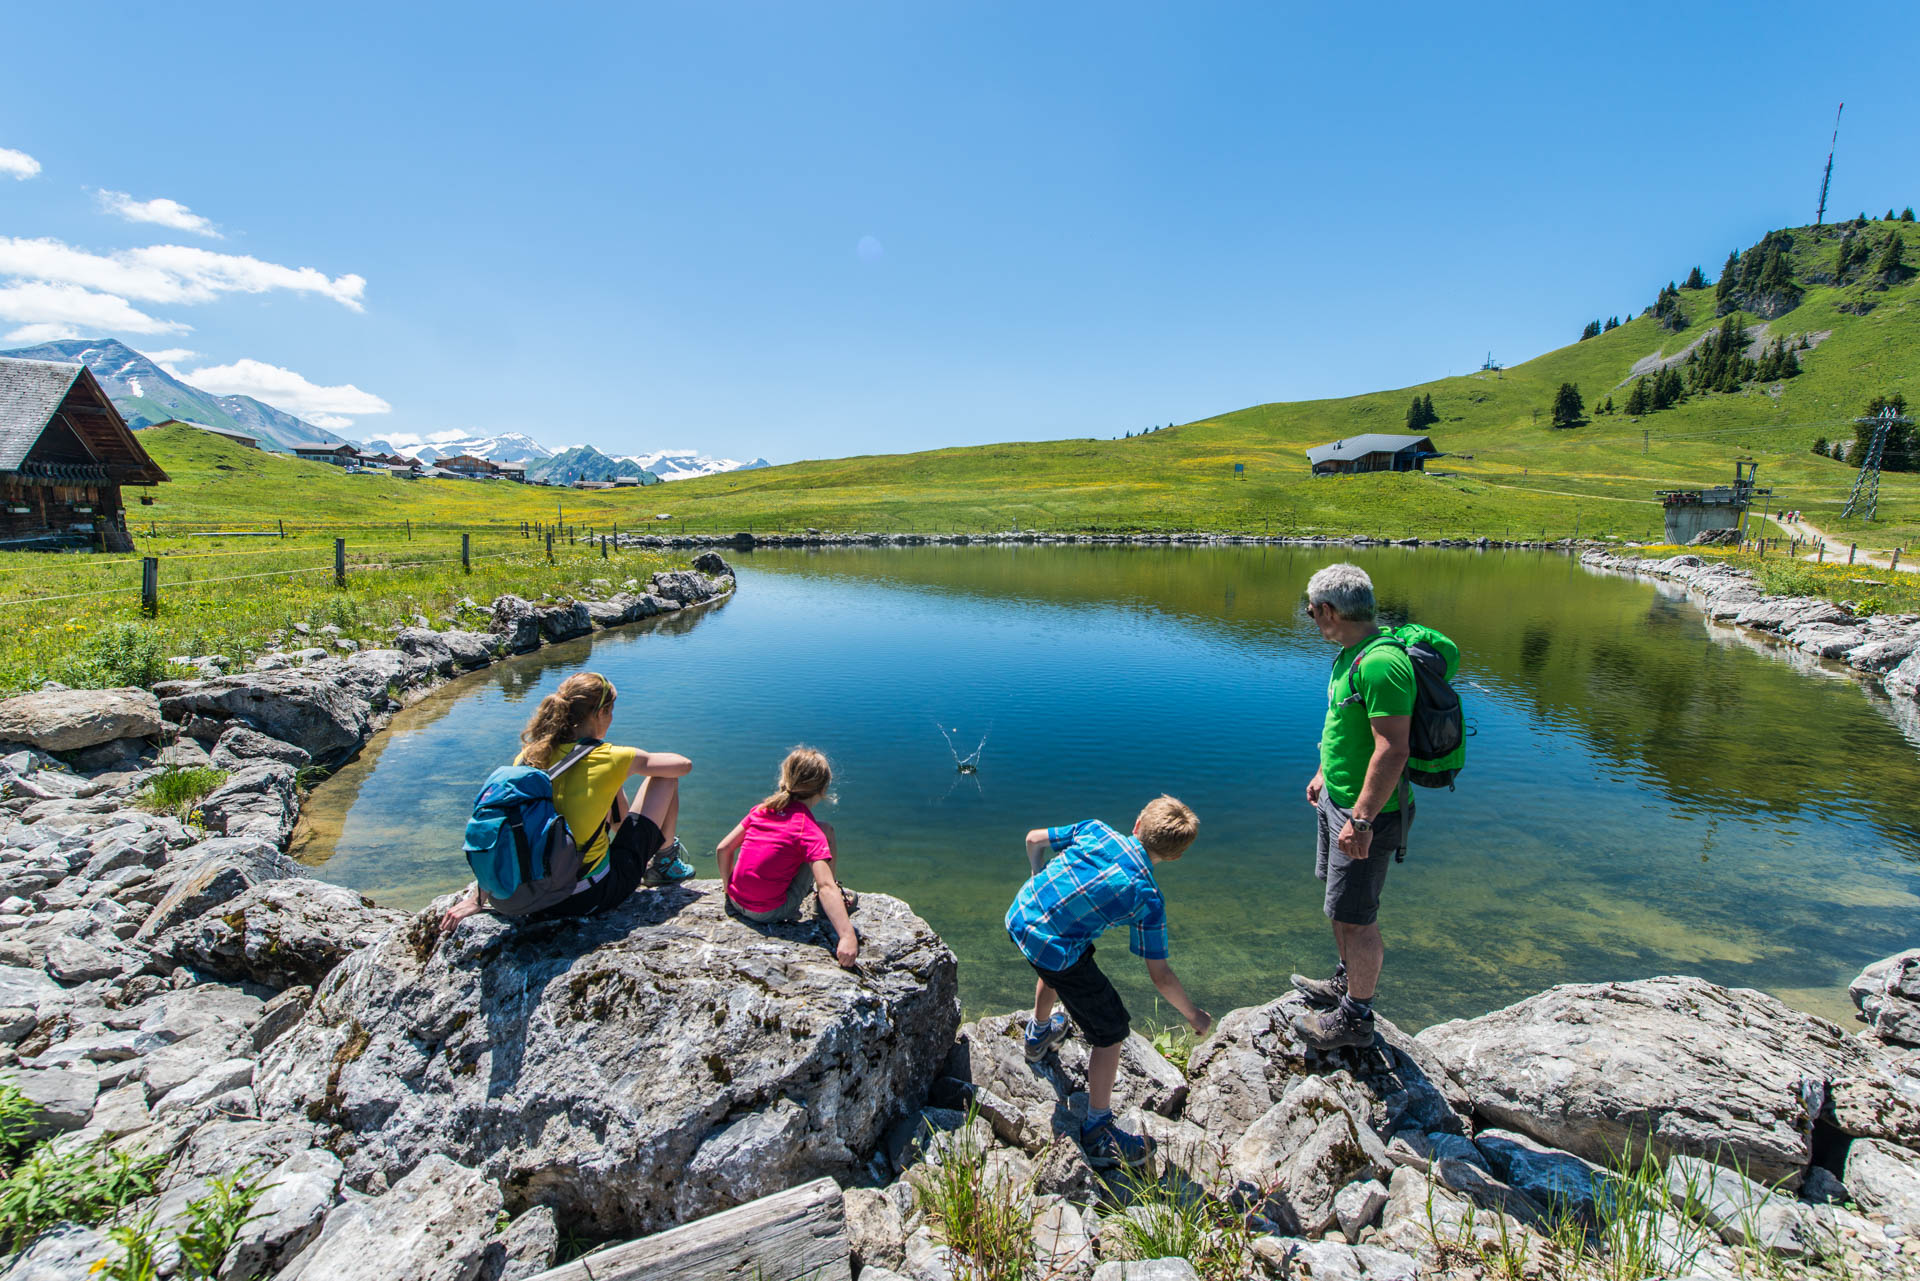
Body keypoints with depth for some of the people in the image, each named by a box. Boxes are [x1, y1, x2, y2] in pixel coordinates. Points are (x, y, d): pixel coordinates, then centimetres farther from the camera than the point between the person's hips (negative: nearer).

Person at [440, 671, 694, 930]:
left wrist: (477, 895, 2)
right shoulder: (609, 759, -16)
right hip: (597, 894, -6)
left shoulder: (529, 755, -3)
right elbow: (684, 764, -6)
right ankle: (664, 863, 26)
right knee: (665, 778, 8)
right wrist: (642, 762, 15)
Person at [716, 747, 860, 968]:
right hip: (770, 913, -6)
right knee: (826, 830, 2)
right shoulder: (810, 830, -17)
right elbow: (826, 886, -27)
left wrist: (730, 889, 17)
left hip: (736, 902, 6)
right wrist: (848, 937, -32)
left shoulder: (762, 809, 0)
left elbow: (723, 849, 4)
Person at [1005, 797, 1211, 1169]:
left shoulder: (1095, 829, 1)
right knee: (1110, 1031, 13)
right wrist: (1192, 1014, 13)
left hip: (1018, 916, 6)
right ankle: (1097, 1133, 23)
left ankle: (1039, 1033, 64)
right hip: (1059, 951, -6)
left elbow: (1034, 840, 11)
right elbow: (1160, 975, -3)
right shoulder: (1148, 897, -9)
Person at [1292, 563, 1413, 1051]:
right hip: (1338, 799, 10)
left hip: (1367, 811, -10)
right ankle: (1347, 983, 43)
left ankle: (1355, 1019, 21)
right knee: (1341, 905, 24)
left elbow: (1392, 750, -29)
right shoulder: (1350, 655, 7)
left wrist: (1362, 820, -28)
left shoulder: (1381, 663, -26)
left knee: (1355, 917, 3)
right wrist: (1324, 774, 25)